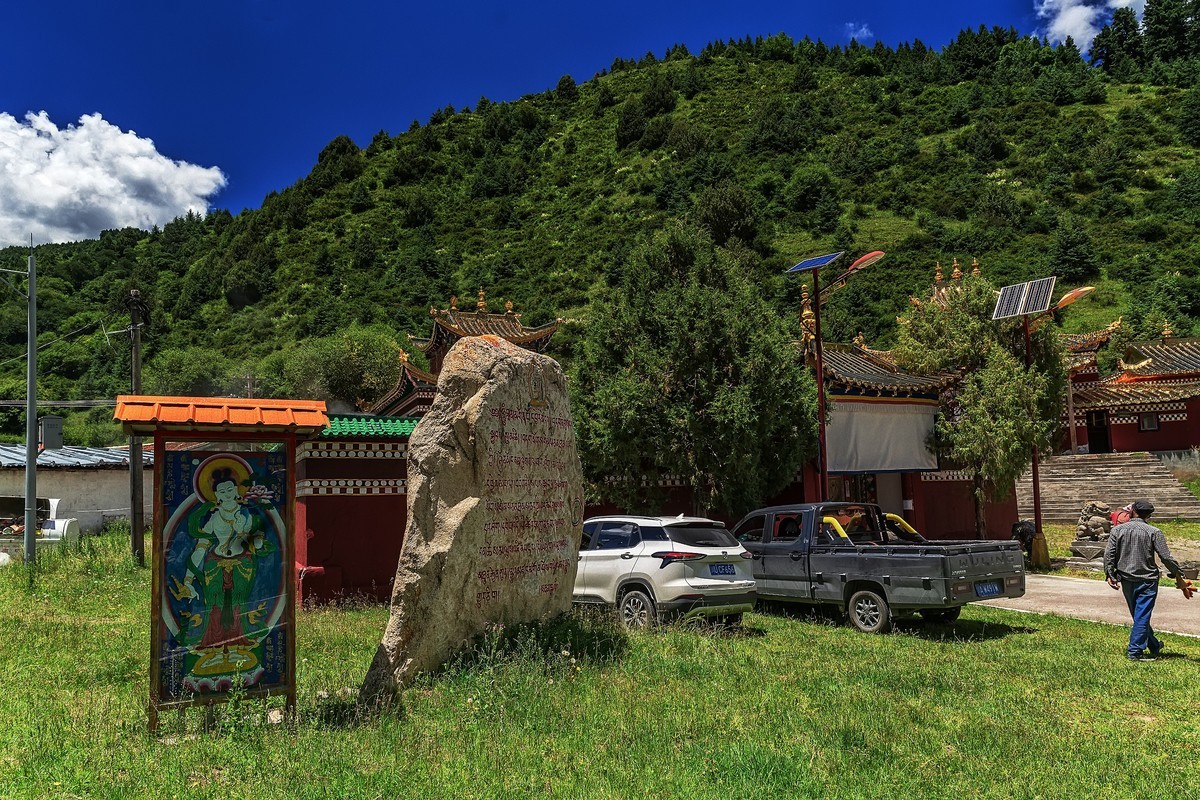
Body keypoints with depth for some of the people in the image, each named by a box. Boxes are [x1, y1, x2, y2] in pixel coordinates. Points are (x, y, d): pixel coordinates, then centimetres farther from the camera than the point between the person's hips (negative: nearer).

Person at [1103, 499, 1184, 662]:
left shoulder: (1117, 530, 0)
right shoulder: (1154, 532, -9)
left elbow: (1109, 554, -3)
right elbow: (1166, 557, -8)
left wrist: (1110, 575, 4)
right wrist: (1177, 574, 6)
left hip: (1126, 580, 4)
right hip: (1147, 580, -4)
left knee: (1138, 615, 16)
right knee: (1142, 616, 1)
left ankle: (1154, 646, 30)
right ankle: (1135, 651, 0)